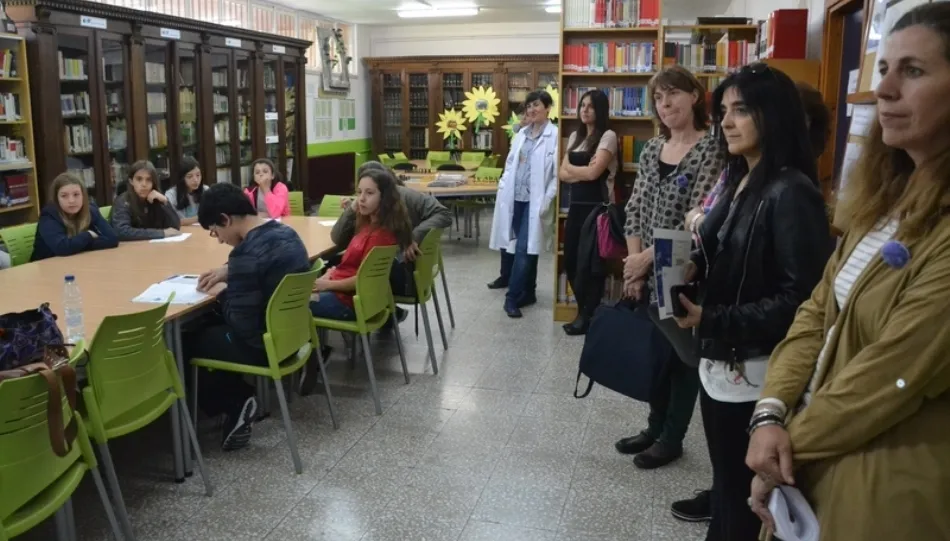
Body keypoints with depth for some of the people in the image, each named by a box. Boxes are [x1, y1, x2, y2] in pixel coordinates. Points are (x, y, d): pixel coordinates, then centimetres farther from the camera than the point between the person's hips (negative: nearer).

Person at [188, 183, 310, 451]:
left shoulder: (246, 252, -26)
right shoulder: (286, 232, 1)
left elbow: (242, 323, -24)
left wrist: (221, 295, -7)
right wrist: (229, 273, 11)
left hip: (264, 345, -9)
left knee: (187, 341, 13)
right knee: (209, 324, 26)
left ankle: (234, 403, 14)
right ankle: (238, 399, 21)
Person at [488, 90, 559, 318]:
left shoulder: (554, 135, -7)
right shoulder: (521, 134, 15)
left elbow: (557, 173, -11)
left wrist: (546, 201, -15)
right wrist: (502, 188, 6)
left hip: (534, 201, -6)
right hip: (514, 198, 7)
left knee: (525, 248, -7)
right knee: (513, 245, 11)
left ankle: (513, 297, -1)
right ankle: (526, 292, 27)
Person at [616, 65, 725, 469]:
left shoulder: (712, 148, -12)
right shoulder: (652, 148, 8)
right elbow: (634, 208, 6)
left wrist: (646, 258, -16)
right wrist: (634, 262, -6)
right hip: (648, 272, 6)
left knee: (683, 354, 7)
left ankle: (672, 437, 22)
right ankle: (655, 427, 32)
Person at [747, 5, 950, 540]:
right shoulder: (890, 195, 5)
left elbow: (893, 373, -24)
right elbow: (818, 312, 3)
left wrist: (791, 440, -11)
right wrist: (772, 414, -10)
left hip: (887, 488, -7)